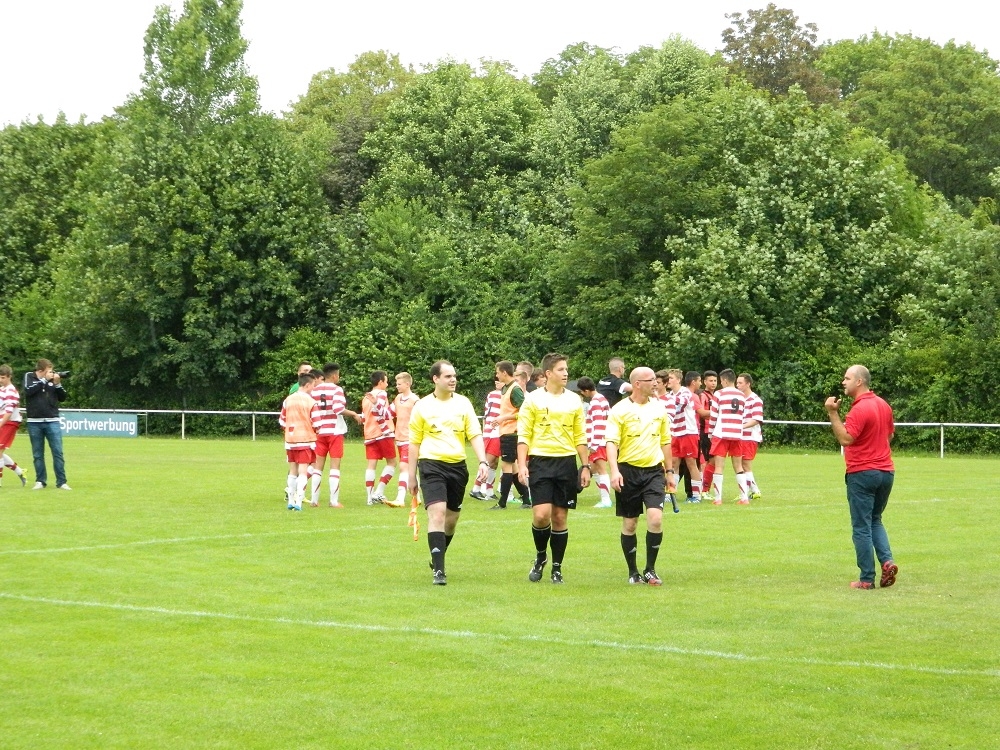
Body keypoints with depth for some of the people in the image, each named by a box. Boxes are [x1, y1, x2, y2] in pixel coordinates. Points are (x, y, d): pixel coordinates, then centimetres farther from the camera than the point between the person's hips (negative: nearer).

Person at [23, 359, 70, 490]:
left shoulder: (53, 379, 5)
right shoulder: (29, 376, 1)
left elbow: (63, 397, 5)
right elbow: (28, 391, -16)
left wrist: (57, 384, -11)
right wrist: (45, 380, -16)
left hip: (52, 422, 1)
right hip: (34, 422, -1)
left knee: (58, 453, -2)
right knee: (37, 454, 6)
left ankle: (61, 482, 1)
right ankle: (40, 481, 14)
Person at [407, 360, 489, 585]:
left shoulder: (463, 403, 7)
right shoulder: (422, 406, 2)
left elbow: (475, 435, 4)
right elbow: (414, 442, 7)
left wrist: (483, 462, -10)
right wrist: (411, 474, 6)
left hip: (457, 465, 4)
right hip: (432, 465, -3)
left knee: (451, 518, 11)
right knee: (437, 512, -17)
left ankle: (438, 557, 34)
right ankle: (438, 569, -17)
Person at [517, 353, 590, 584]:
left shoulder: (574, 400, 9)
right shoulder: (533, 399, 0)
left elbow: (580, 437, 14)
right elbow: (523, 435, 0)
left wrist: (586, 466, 9)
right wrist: (522, 465, -9)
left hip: (566, 462, 3)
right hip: (540, 461, -3)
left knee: (560, 517, 3)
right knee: (541, 514, -13)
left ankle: (557, 568, 13)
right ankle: (540, 556, 13)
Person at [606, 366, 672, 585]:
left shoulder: (659, 408, 9)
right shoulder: (620, 410, -5)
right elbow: (611, 442, -10)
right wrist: (614, 470, -22)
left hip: (654, 470, 3)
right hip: (628, 470, -2)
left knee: (655, 518, -14)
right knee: (629, 524, 3)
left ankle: (650, 570, -1)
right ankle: (633, 572, 17)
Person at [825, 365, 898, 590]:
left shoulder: (859, 409, -18)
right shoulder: (884, 405, 9)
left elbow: (845, 438, -23)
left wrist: (833, 413, -21)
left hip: (862, 473, -8)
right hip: (886, 471, 8)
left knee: (862, 527, 0)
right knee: (875, 521, 21)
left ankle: (867, 579, 1)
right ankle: (887, 560, 0)